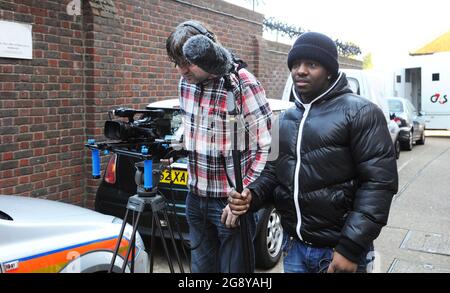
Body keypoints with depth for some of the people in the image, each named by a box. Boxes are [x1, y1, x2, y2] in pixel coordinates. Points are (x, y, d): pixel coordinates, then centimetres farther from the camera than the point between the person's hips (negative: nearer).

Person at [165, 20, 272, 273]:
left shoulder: (243, 84, -17)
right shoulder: (187, 82, 3)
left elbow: (265, 148, -16)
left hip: (230, 203, -6)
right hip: (196, 198, 7)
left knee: (233, 268, 6)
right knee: (201, 267, 19)